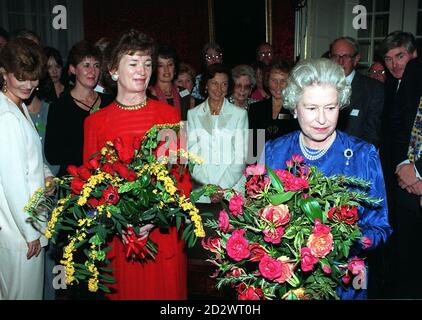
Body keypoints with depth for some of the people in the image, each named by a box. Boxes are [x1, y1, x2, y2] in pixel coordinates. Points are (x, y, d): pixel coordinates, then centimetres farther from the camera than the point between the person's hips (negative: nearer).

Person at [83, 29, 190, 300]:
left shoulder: (170, 115, -1)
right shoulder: (95, 122, 1)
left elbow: (183, 176, 0)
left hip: (163, 233, 0)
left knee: (166, 290, 12)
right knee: (123, 291, 13)